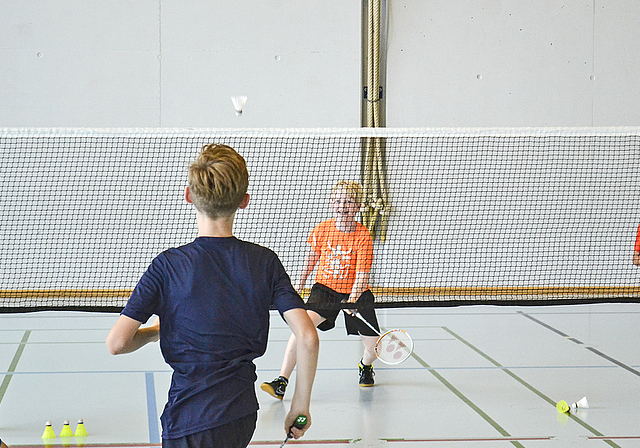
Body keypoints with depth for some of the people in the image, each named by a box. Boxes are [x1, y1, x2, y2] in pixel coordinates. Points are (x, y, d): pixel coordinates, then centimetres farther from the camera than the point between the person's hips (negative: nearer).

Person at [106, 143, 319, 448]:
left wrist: (154, 331, 11)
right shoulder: (265, 262, 0)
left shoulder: (168, 266, -7)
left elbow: (117, 343, -10)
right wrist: (300, 405, 3)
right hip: (242, 416, 4)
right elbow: (307, 337, -8)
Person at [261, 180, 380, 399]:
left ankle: (365, 366, 41)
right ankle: (281, 382, -26)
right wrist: (300, 283, 18)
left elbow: (362, 275, -23)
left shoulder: (363, 237, -17)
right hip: (325, 288, 1)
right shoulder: (322, 230, -7)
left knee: (373, 346, -1)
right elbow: (312, 256, 13)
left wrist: (353, 299, -40)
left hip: (355, 293, -1)